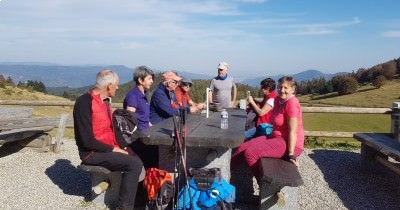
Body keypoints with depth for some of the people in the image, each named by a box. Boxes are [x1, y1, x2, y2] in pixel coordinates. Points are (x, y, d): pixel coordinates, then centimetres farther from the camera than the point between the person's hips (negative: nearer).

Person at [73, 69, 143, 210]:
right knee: (134, 164, -21)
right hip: (93, 153, -8)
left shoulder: (104, 100, 9)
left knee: (137, 160, -5)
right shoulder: (85, 102, -19)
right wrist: (113, 149, -17)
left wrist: (119, 145, 2)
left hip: (110, 148, 8)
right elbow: (87, 141, -23)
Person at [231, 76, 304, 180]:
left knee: (250, 153, -21)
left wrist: (291, 155, -21)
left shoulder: (292, 103, -18)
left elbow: (293, 131, -21)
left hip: (288, 143, -9)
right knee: (243, 147, -3)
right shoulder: (278, 100, 8)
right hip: (276, 137, 9)